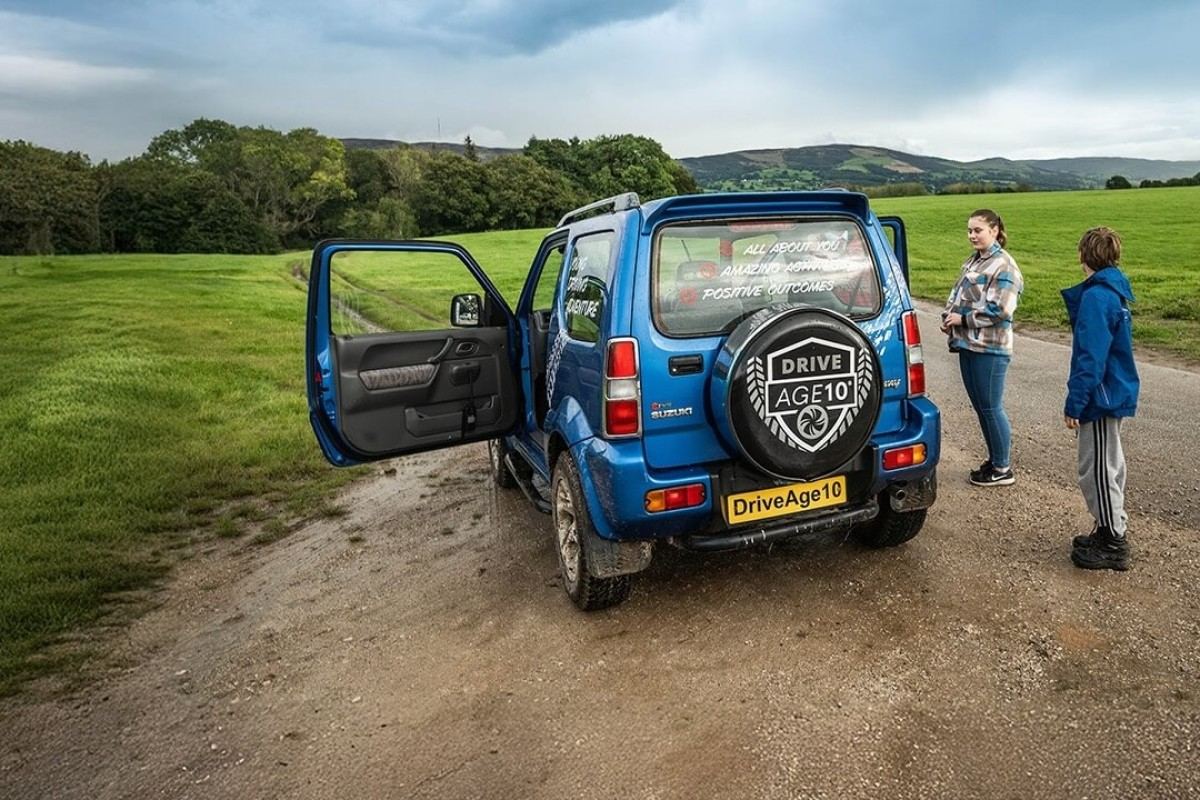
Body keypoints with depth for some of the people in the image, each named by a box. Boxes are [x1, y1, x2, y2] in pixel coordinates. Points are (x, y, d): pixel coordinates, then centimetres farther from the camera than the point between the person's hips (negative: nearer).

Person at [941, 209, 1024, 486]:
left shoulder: (1003, 265, -12)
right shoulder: (973, 261, 14)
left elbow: (999, 310, -19)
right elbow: (957, 294, 21)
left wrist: (963, 319, -13)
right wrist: (947, 317, 2)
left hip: (989, 348, -9)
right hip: (968, 344, 9)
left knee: (991, 408, -1)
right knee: (979, 406, 15)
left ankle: (1003, 469, 12)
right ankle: (994, 459, 29)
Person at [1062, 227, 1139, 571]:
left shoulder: (1095, 298, -20)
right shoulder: (1112, 292, 9)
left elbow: (1090, 358, -23)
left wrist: (1074, 403, -20)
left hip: (1101, 398, -10)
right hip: (1115, 394, 10)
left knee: (1098, 470, -1)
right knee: (1108, 466, 18)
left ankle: (1112, 545, 9)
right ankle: (1110, 533, 31)